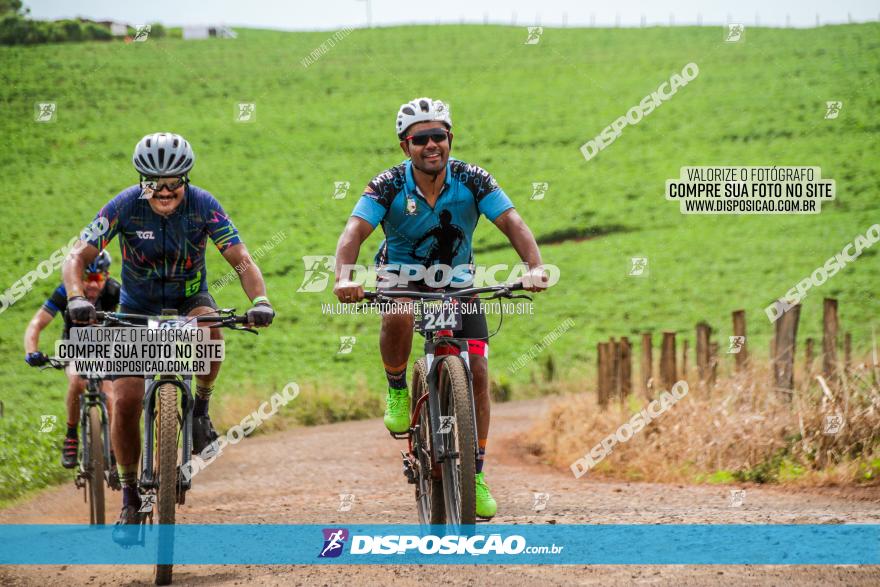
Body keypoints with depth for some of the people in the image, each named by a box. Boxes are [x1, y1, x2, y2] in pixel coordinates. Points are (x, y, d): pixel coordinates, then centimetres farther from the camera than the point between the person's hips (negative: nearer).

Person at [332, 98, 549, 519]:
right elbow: (354, 232, -32)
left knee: (476, 372, -9)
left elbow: (512, 223, -27)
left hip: (456, 282, 2)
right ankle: (397, 391, -8)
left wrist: (535, 267, -46)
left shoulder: (472, 181, -19)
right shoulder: (389, 186, -22)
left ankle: (476, 475, 3)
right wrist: (343, 277, -52)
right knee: (398, 318, -38)